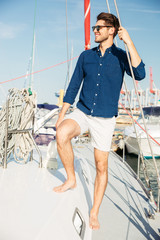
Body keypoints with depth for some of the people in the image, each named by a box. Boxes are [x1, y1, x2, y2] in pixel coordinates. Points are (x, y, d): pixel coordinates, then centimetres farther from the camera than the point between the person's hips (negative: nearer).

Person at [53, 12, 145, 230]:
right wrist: (61, 115, 7)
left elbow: (139, 74, -23)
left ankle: (94, 214, 18)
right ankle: (71, 179, -7)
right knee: (62, 133, -29)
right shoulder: (86, 56, 7)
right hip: (82, 112, 2)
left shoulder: (121, 57, -2)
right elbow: (73, 86, 9)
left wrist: (129, 42, -23)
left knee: (101, 167, 2)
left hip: (105, 119, -2)